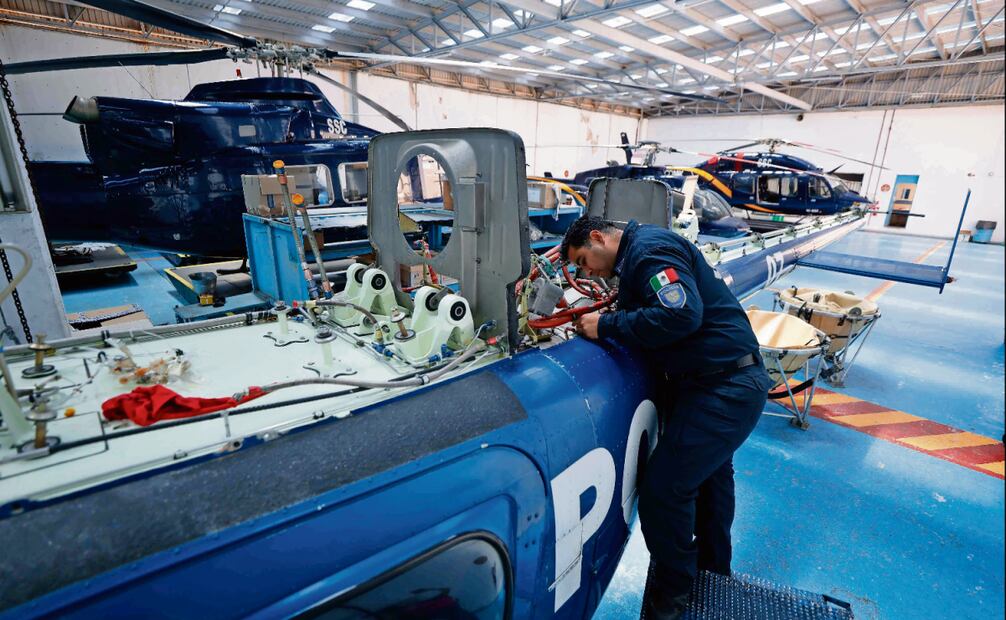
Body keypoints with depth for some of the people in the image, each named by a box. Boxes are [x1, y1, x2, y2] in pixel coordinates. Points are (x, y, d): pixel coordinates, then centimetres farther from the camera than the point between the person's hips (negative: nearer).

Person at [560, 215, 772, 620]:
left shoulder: (648, 247, -17)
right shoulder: (637, 255, 14)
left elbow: (682, 314, -29)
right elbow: (649, 318, 13)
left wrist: (608, 325, -21)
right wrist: (601, 325, 1)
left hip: (723, 389, -11)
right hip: (727, 382, 11)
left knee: (662, 492, -6)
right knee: (710, 473, 27)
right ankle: (712, 574, 51)